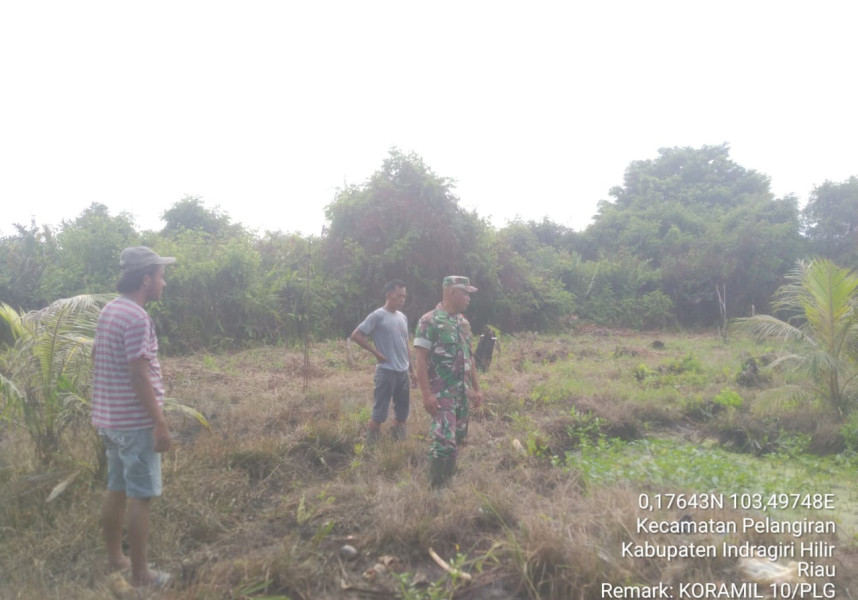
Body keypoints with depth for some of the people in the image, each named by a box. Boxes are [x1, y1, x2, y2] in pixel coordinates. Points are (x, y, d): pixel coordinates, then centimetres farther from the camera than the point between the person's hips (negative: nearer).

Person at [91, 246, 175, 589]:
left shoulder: (109, 311, 10)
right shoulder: (137, 317, -20)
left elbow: (96, 358, 17)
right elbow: (139, 376, -23)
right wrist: (160, 423, -18)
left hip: (111, 417, 9)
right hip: (135, 421, -9)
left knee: (117, 490, 19)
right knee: (141, 497, 0)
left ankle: (114, 558, 32)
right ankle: (140, 575, 9)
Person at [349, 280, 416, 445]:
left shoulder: (403, 317, 13)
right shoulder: (377, 316, -9)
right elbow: (355, 335, -11)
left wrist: (412, 371, 17)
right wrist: (376, 352, -12)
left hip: (403, 372, 7)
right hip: (386, 372, -7)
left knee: (402, 414, 12)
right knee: (379, 413, -3)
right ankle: (371, 446, 6)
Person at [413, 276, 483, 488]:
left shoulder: (463, 322, 11)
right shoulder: (430, 321, -13)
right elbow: (421, 359, -16)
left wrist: (476, 388, 17)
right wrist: (426, 394, -21)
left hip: (463, 392, 8)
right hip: (442, 393, -8)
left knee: (457, 438, 15)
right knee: (444, 441, -10)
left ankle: (449, 481, 31)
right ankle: (436, 488, 2)